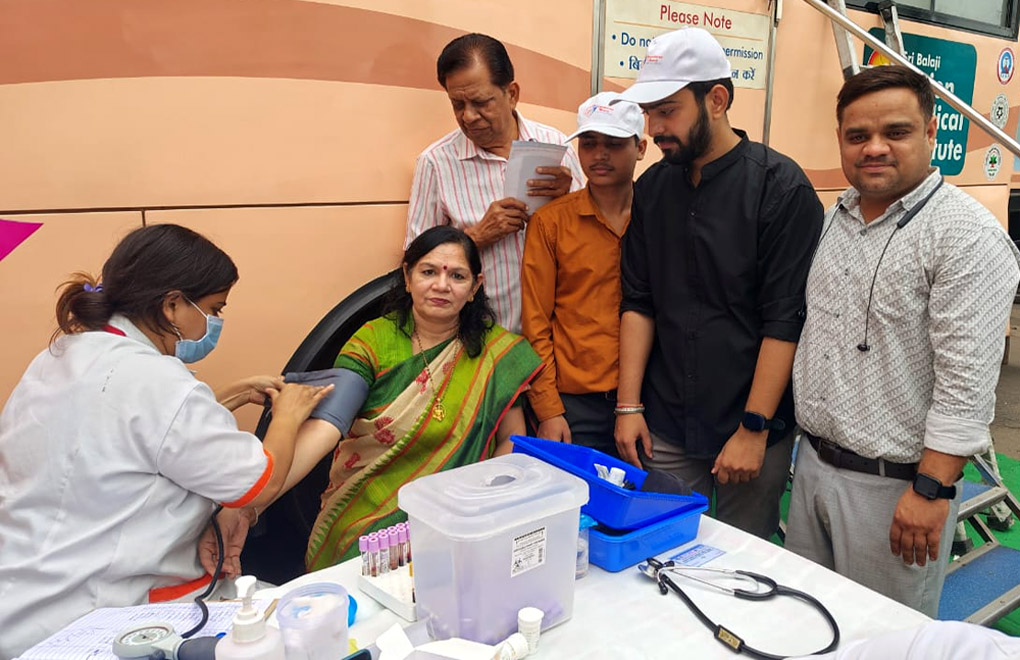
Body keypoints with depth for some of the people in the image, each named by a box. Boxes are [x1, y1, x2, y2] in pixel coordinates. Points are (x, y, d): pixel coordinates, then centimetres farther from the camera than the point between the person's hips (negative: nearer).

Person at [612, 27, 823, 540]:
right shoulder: (652, 187, 5)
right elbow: (638, 302, 5)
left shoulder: (781, 186, -10)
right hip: (664, 427, 4)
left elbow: (786, 320, -13)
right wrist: (629, 405, 0)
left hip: (752, 426, -3)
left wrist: (753, 428, -15)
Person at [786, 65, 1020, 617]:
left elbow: (967, 381, -20)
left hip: (892, 484, -7)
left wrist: (931, 490, -21)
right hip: (812, 464, 7)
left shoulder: (967, 235, -16)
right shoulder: (836, 216, 8)